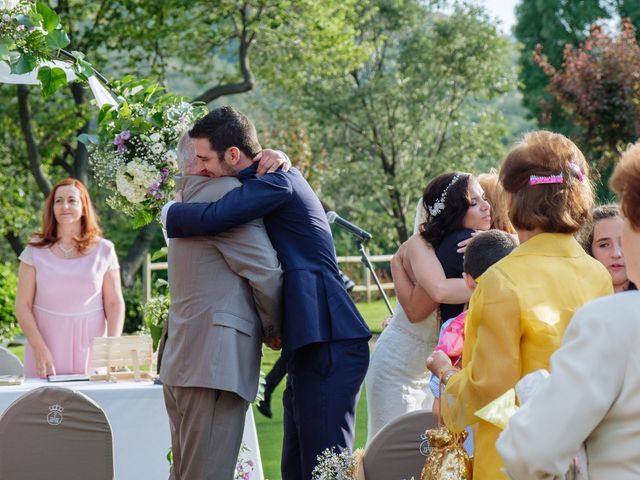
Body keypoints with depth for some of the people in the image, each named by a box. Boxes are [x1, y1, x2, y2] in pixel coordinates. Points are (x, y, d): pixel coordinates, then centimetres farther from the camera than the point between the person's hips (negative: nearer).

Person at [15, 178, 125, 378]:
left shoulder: (103, 251, 5)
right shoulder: (36, 251, 4)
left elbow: (115, 303, 4)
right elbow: (23, 304, 1)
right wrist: (40, 350, -10)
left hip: (90, 348, 0)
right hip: (46, 344, 0)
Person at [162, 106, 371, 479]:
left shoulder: (277, 181, -11)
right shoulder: (277, 179, 19)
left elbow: (211, 219, -23)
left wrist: (170, 212, -4)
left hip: (328, 346, -11)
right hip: (312, 345, 11)